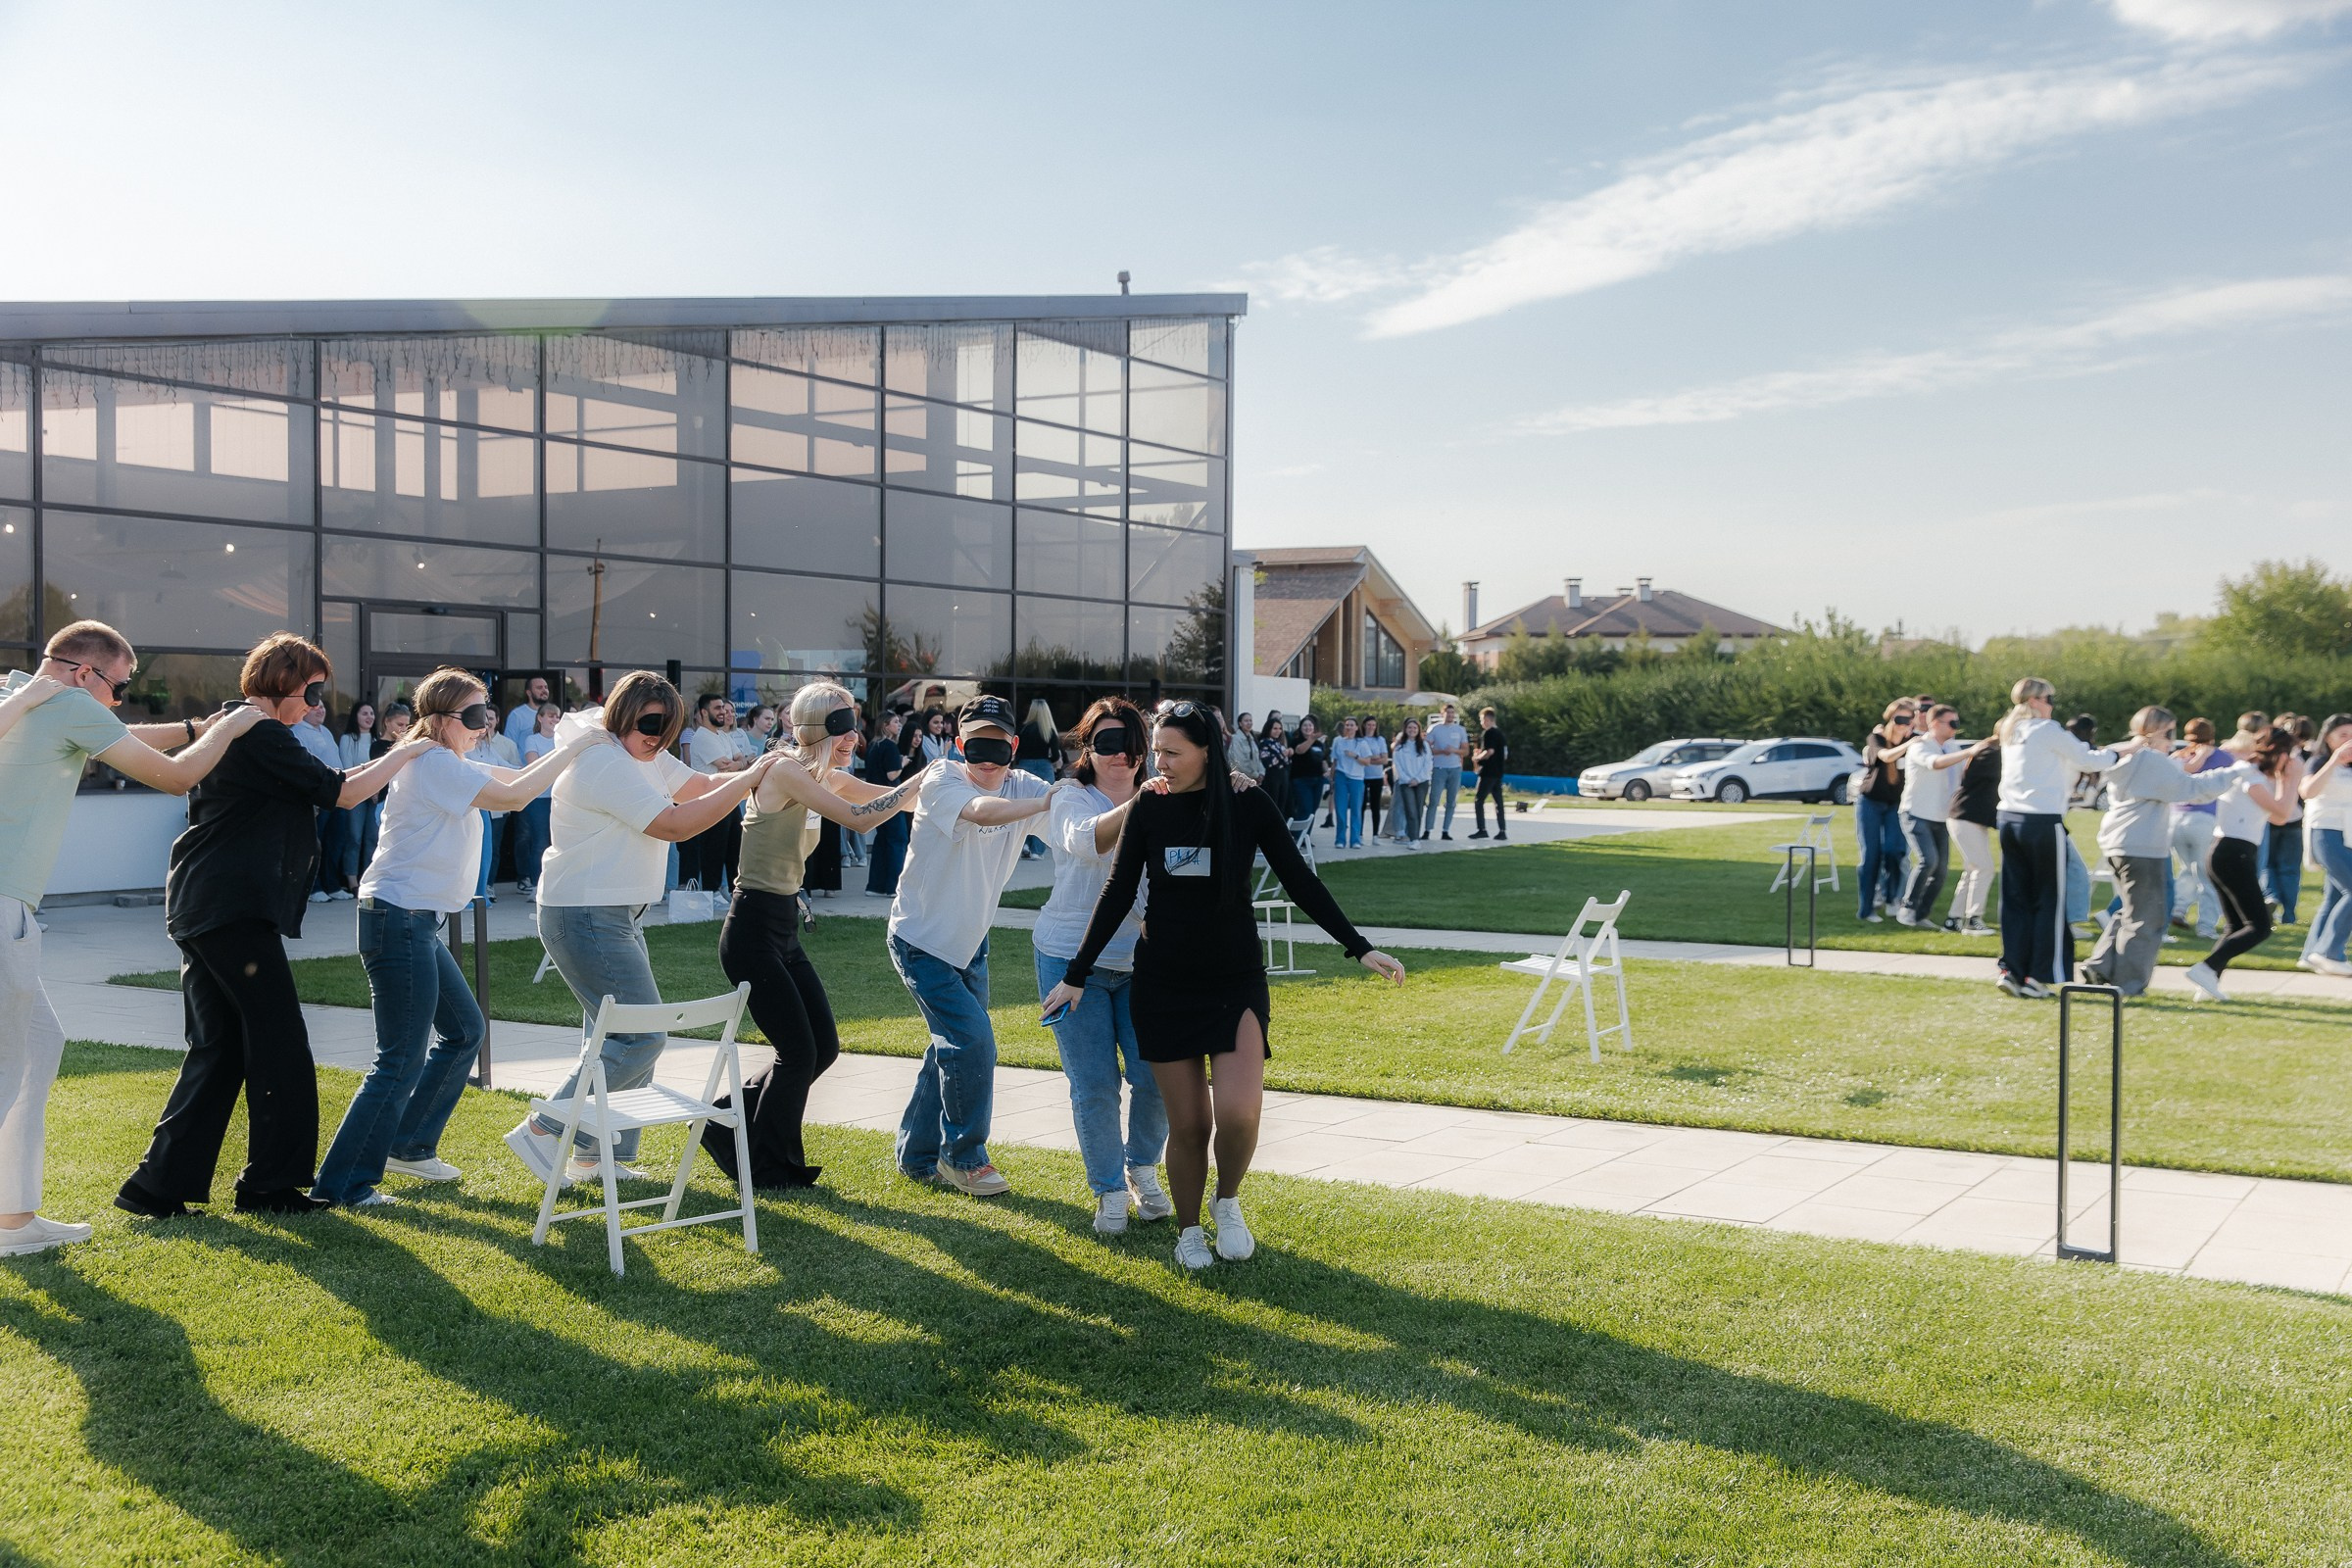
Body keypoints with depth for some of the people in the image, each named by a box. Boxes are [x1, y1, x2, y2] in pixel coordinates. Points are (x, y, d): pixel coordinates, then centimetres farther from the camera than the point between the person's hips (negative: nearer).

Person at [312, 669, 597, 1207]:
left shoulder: (453, 765, 16)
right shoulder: (433, 764, -15)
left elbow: (517, 778, 17)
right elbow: (514, 796, -24)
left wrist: (568, 740, 4)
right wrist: (573, 748, -16)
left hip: (418, 924, 11)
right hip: (399, 919, -11)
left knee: (464, 1030, 19)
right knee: (402, 1059, -8)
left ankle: (408, 1145, 30)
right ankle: (341, 1184, -3)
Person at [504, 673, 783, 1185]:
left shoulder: (645, 757, 12)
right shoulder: (606, 764, -20)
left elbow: (703, 785, 15)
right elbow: (676, 824, -25)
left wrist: (758, 771, -1)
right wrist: (750, 778, -22)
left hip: (614, 917, 11)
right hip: (587, 918, -11)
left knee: (618, 1035, 14)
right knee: (642, 1037, -11)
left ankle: (598, 1155, 21)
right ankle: (541, 1132, -4)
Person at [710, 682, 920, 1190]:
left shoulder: (827, 778, 10)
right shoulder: (786, 770, -17)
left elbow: (891, 796, 11)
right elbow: (859, 818, -25)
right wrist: (924, 778, -19)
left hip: (784, 931, 9)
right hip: (752, 929, -9)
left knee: (824, 1047, 11)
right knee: (799, 1052, -3)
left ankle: (731, 1126, 27)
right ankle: (769, 1168, 16)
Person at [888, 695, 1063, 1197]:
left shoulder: (1022, 786, -5)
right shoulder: (941, 781, -21)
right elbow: (982, 811, -42)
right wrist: (1045, 802, -51)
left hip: (970, 942, 7)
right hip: (922, 941, -7)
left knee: (951, 1048, 14)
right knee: (973, 1043, -12)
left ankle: (918, 1156, 30)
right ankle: (964, 1157, 8)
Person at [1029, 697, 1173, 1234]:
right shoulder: (1072, 800, -6)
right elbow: (1085, 840, -29)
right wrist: (1134, 807, -46)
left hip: (1142, 962, 3)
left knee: (1157, 1076, -3)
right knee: (1094, 1086, 0)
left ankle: (1142, 1169, 24)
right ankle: (1109, 1191, 19)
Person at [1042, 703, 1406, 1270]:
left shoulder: (1249, 806, -5)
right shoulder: (1149, 809, -1)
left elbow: (1300, 882, 0)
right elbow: (1118, 895, 4)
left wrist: (1359, 947, -4)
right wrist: (1077, 974, 4)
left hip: (1236, 981, -1)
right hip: (1163, 985, 1)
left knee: (1238, 1112, -18)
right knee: (1188, 1124, 1)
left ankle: (1228, 1202, 11)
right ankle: (1189, 1231, 24)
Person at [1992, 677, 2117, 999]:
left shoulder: (2011, 733, 15)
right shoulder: (2047, 730, -7)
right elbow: (2087, 761, 0)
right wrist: (2113, 755, 17)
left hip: (2010, 818, 7)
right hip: (2043, 821, -7)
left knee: (2015, 898, 8)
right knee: (2048, 900, 1)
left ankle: (2010, 969, 3)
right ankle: (2036, 976, 0)